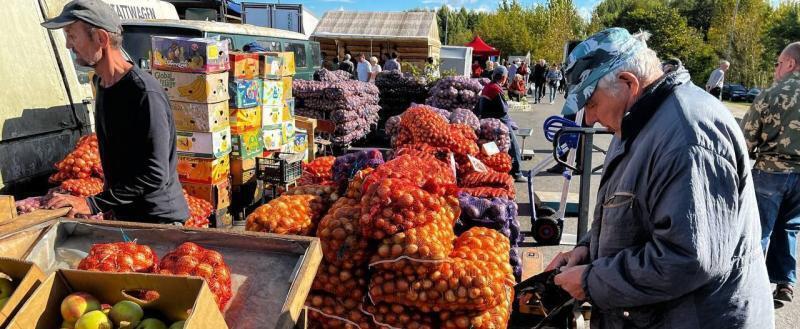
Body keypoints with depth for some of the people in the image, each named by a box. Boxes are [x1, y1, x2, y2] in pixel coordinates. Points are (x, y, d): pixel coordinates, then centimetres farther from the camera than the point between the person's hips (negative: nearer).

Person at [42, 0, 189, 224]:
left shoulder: (145, 94, -24)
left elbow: (155, 175, -26)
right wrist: (110, 205, 13)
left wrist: (94, 205, -24)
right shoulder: (101, 82, 6)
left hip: (160, 221, -8)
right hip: (121, 214, 8)